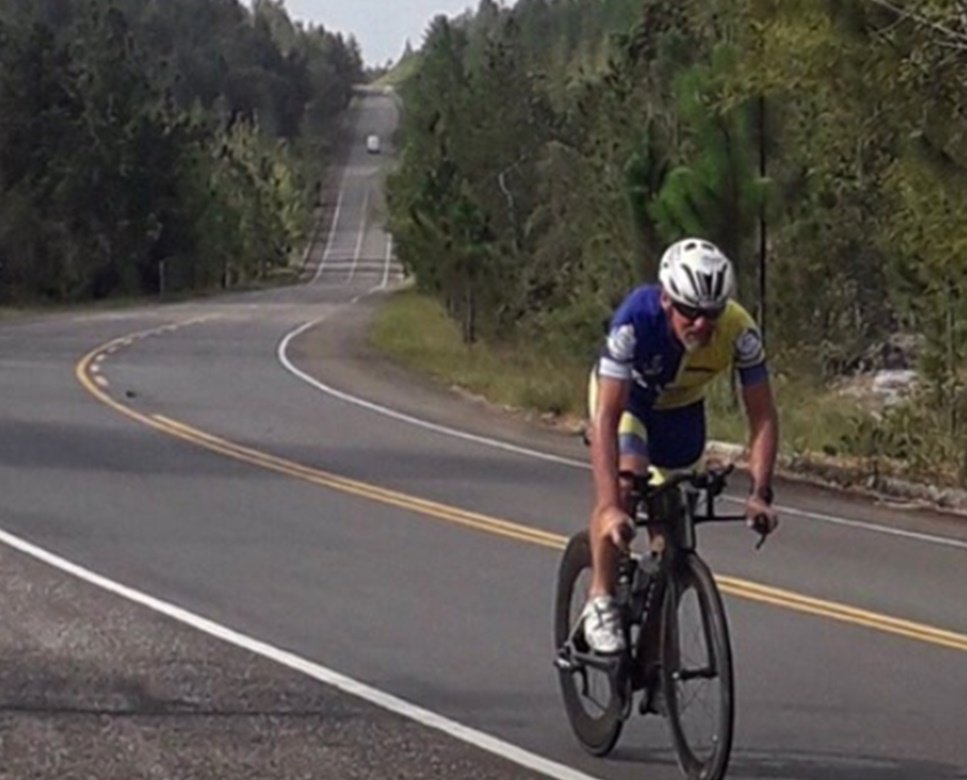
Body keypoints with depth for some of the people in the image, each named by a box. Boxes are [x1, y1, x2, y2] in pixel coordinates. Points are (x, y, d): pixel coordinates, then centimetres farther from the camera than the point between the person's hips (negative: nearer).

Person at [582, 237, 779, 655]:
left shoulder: (739, 331, -34)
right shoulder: (636, 320, -41)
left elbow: (763, 417, -25)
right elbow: (606, 417, -43)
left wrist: (760, 493, -37)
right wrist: (611, 507, -51)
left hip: (681, 407, 3)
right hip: (625, 394, -3)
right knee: (625, 478, -30)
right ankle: (600, 601, -18)